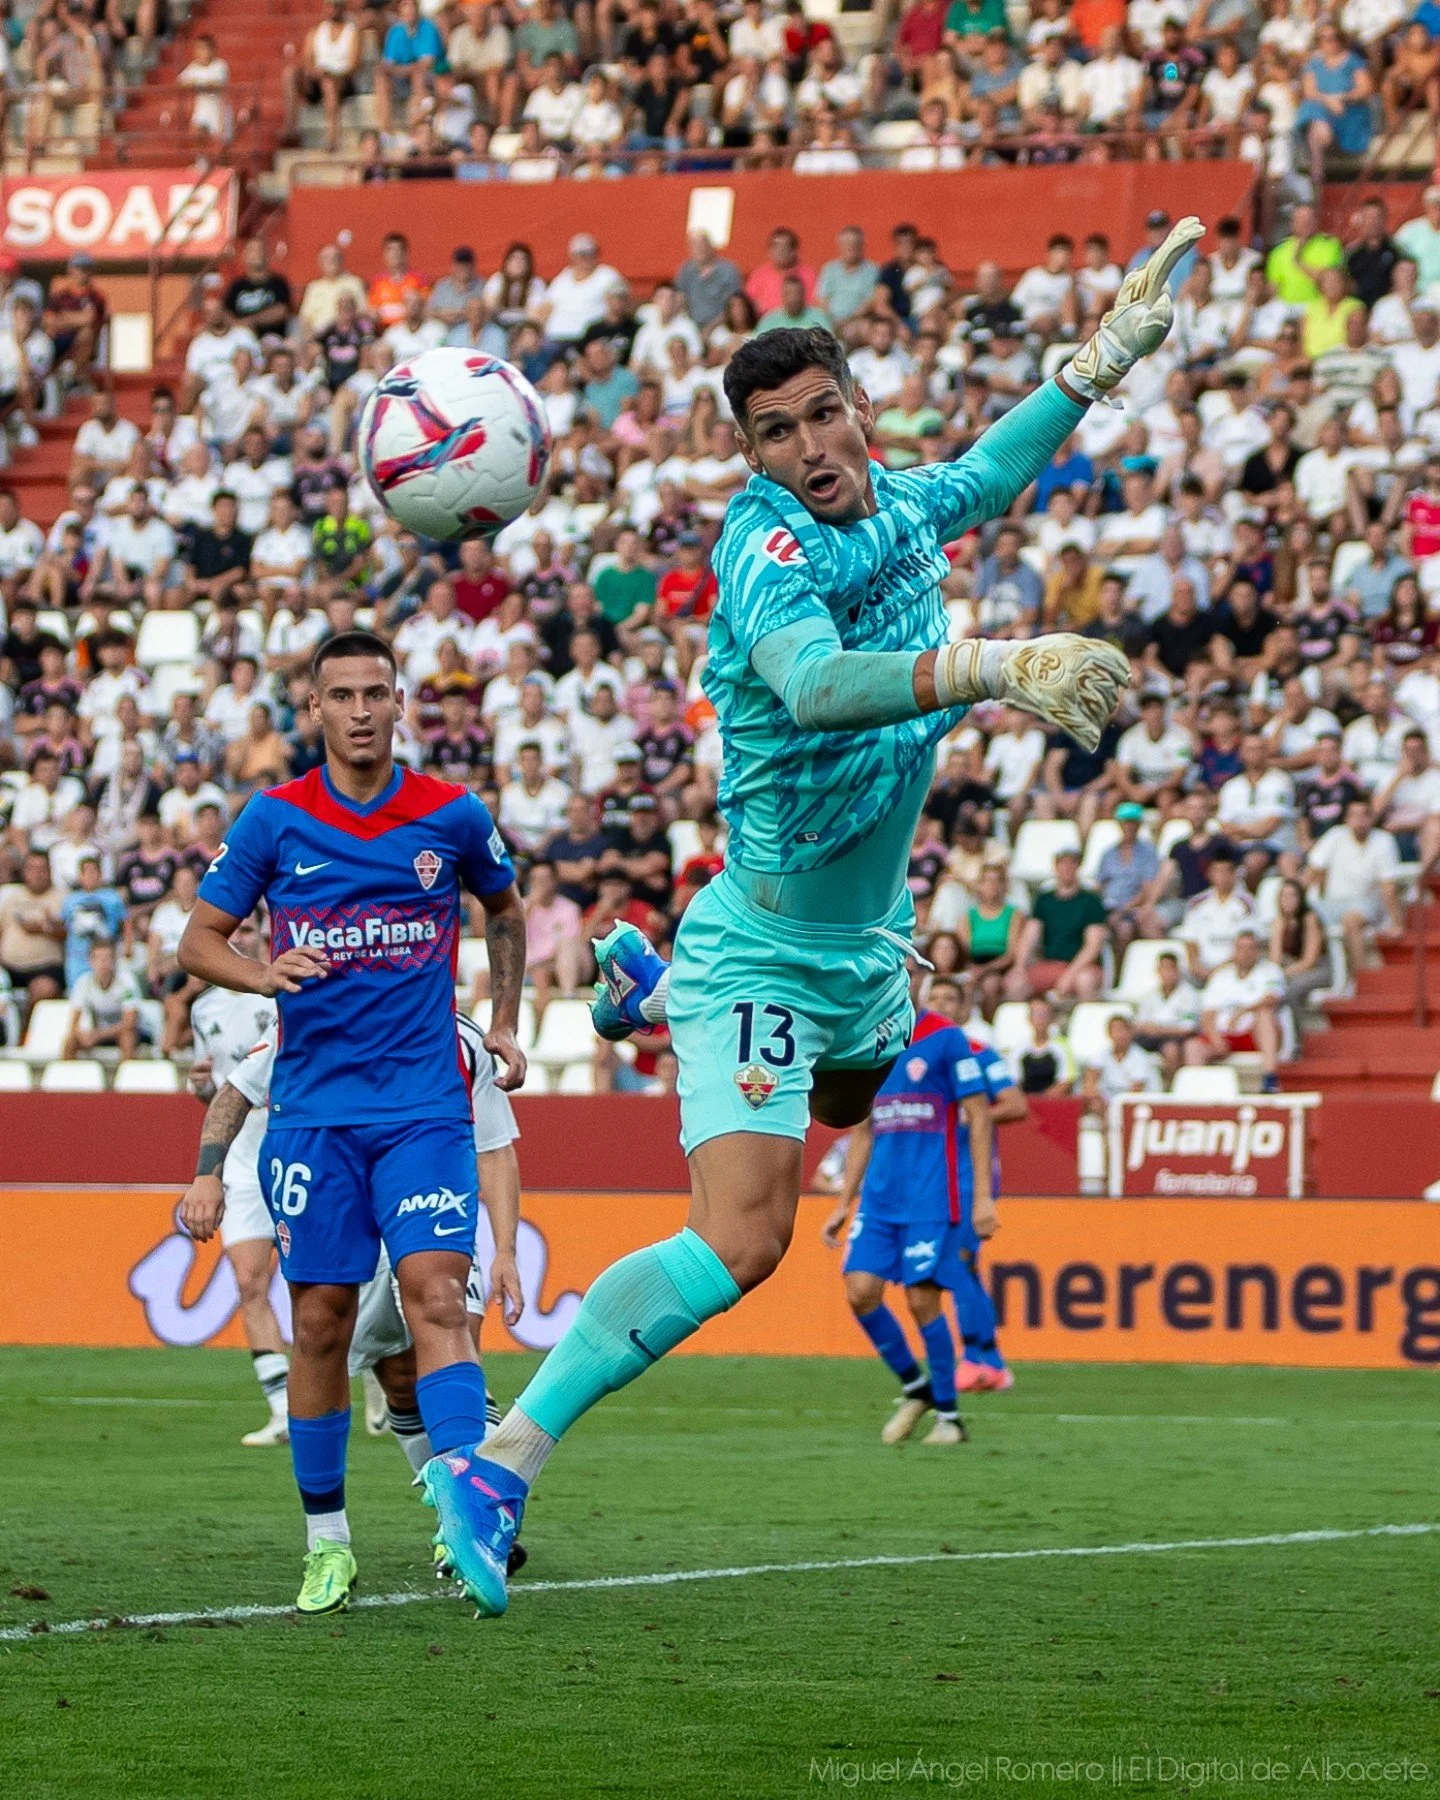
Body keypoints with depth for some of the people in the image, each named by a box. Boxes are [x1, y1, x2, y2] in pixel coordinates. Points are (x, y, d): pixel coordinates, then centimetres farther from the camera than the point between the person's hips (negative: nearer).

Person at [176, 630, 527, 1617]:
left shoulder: (453, 816, 2)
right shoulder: (275, 820, 0)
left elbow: (505, 907, 23)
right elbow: (199, 940, 5)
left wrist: (504, 1023, 20)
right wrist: (262, 971, -15)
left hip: (425, 1104, 0)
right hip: (314, 1109, 1)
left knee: (437, 1296, -16)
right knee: (321, 1320, 2)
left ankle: (467, 1513, -23)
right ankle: (327, 1543, 13)